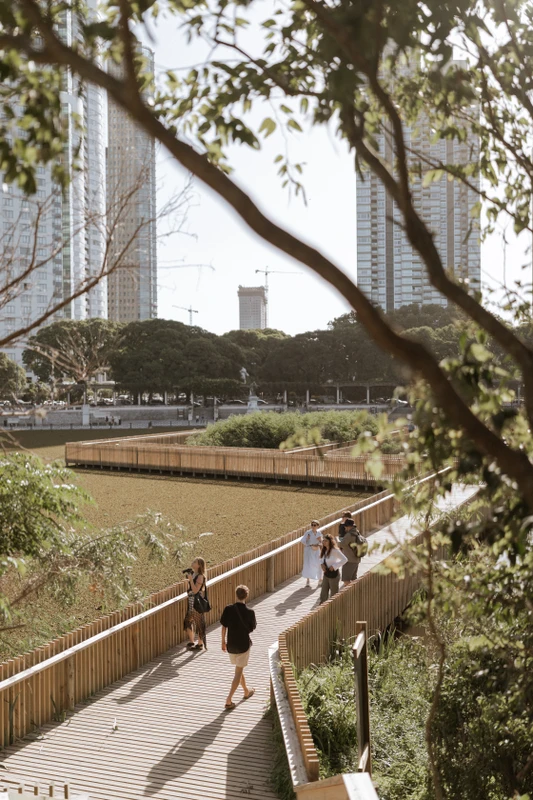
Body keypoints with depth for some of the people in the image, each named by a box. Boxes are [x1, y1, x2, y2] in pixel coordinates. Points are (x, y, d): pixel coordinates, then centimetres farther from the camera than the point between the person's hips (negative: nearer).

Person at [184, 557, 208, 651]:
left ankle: (200, 644, 13)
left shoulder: (200, 576, -18)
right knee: (188, 621, 14)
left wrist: (191, 579, -24)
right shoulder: (193, 573, 7)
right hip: (191, 601, 9)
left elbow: (195, 590, -24)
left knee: (199, 622, 2)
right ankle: (191, 642, 25)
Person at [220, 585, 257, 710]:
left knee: (239, 669, 24)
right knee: (238, 672, 4)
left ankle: (246, 691, 42)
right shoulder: (249, 612, -15)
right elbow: (252, 628, -2)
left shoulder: (228, 609, -11)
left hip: (231, 644, 3)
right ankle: (229, 700, -3)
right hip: (243, 644, -3)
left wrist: (223, 641, 9)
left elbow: (224, 626, -4)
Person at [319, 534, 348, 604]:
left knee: (334, 595, 7)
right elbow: (321, 559, 20)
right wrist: (322, 564, -3)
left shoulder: (335, 550, -18)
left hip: (333, 574, -7)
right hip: (326, 574, 7)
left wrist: (334, 566, -19)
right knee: (323, 595, 9)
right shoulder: (324, 550, 5)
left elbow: (344, 559, -19)